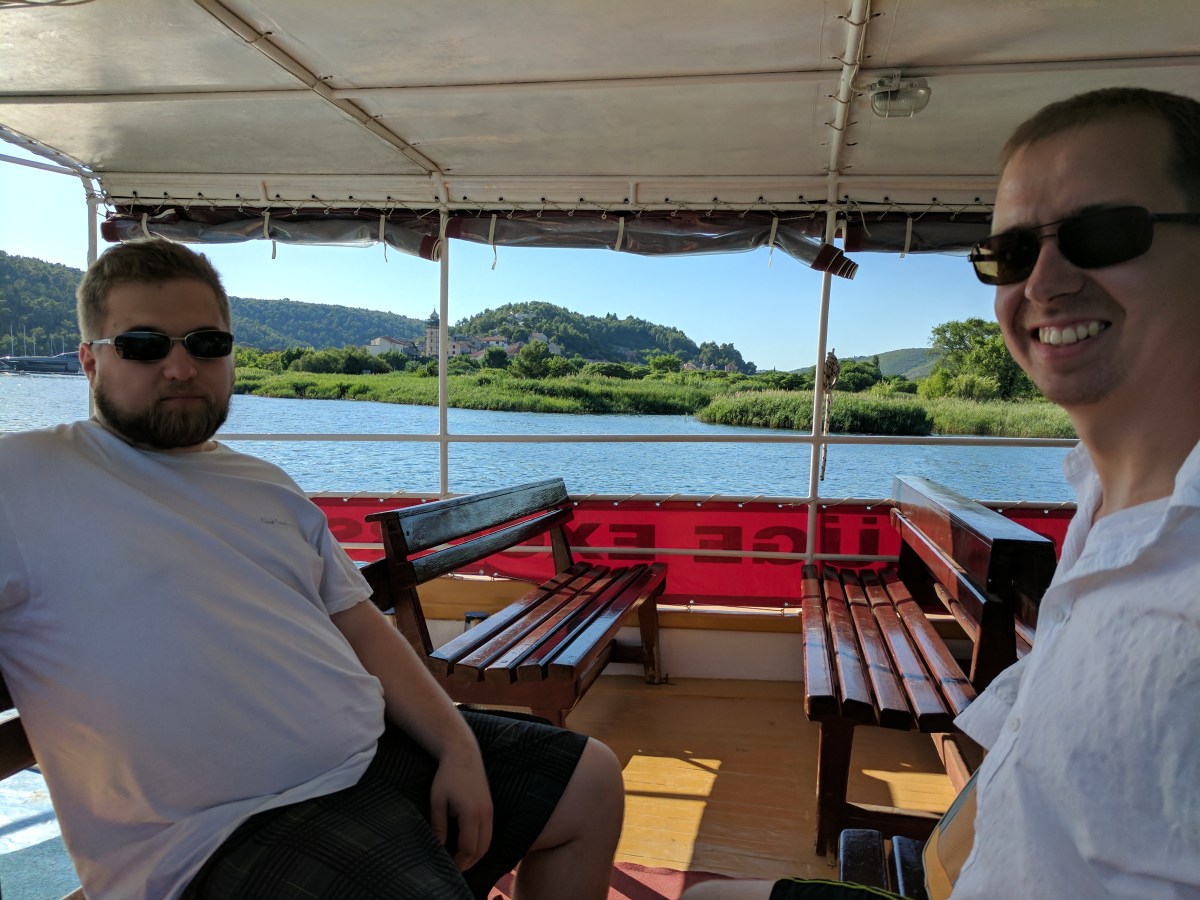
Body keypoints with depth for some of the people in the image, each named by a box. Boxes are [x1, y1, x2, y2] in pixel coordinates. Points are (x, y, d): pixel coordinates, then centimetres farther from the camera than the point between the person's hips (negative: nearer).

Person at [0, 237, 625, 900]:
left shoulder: (269, 488, 15)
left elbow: (360, 626, 11)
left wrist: (459, 746, 1)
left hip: (384, 745, 8)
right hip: (228, 827, -7)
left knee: (592, 781, 13)